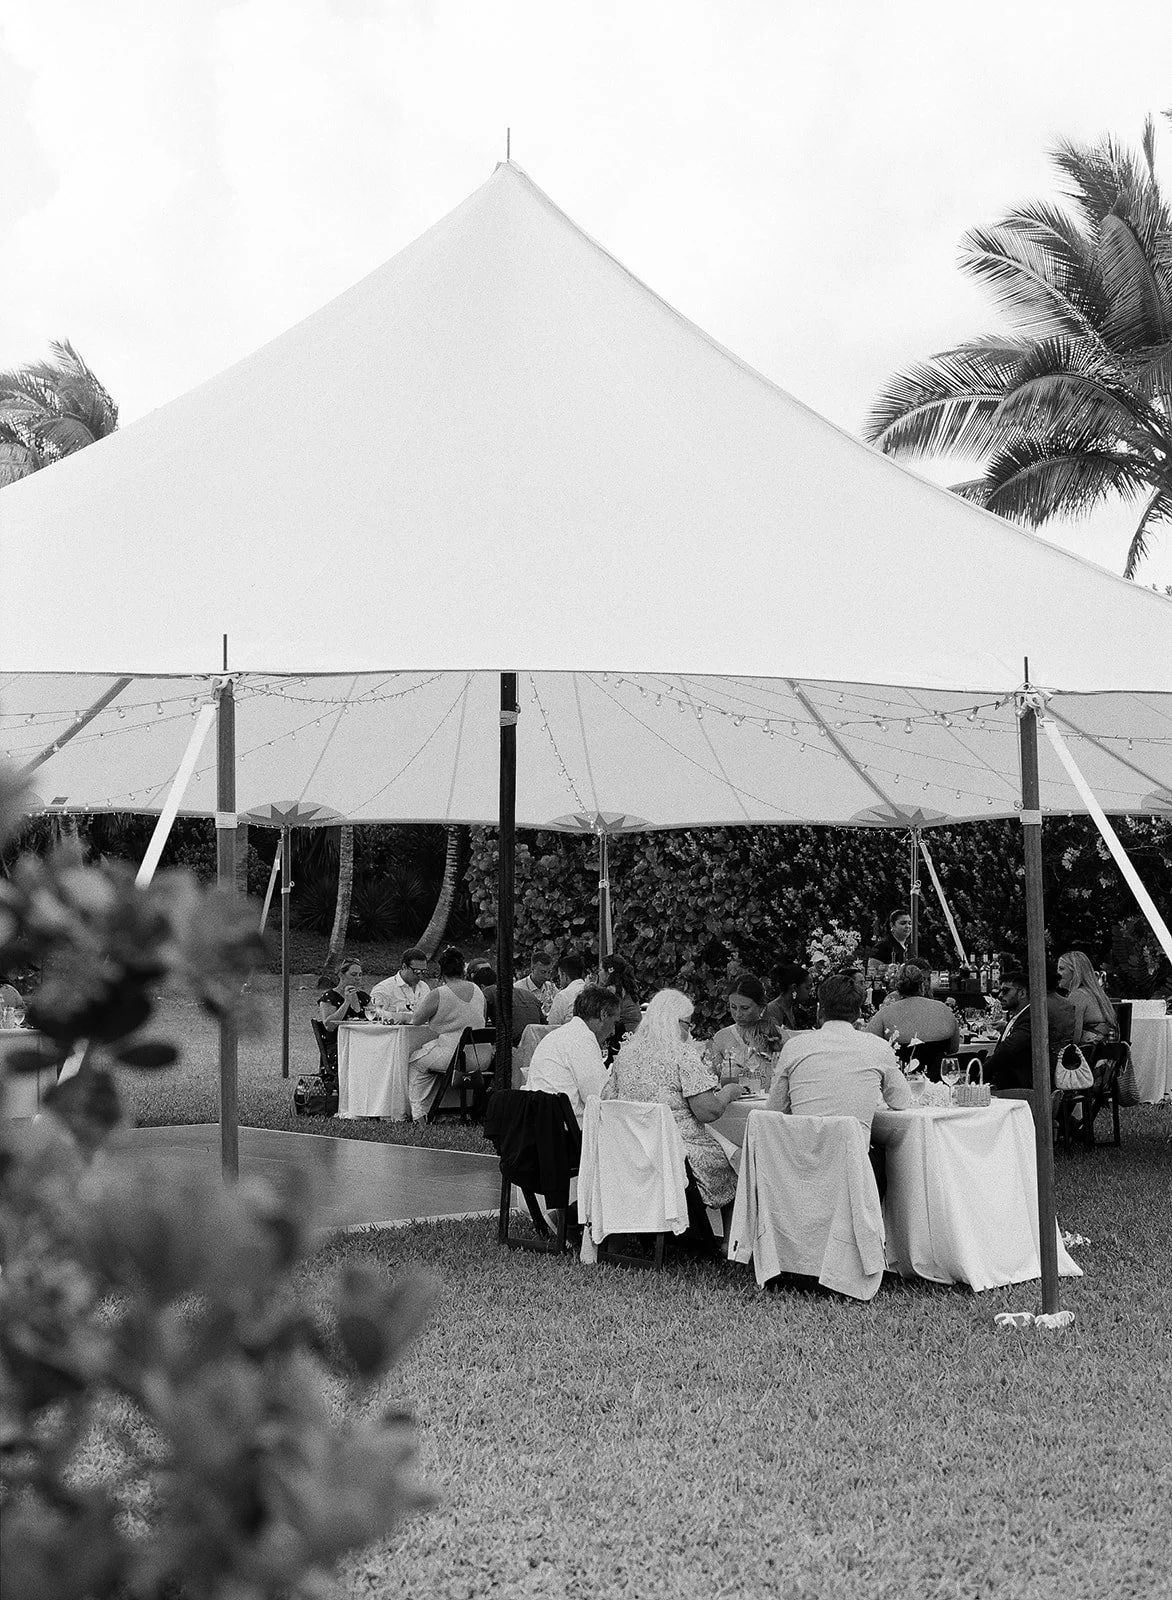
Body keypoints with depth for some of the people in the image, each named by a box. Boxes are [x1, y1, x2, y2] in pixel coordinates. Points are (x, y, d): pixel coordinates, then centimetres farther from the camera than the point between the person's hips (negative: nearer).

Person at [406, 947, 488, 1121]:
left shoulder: (438, 994, -13)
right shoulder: (478, 991, 5)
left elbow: (417, 1020, -2)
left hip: (452, 1057, -7)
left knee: (414, 1060, 19)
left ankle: (419, 1113, 17)